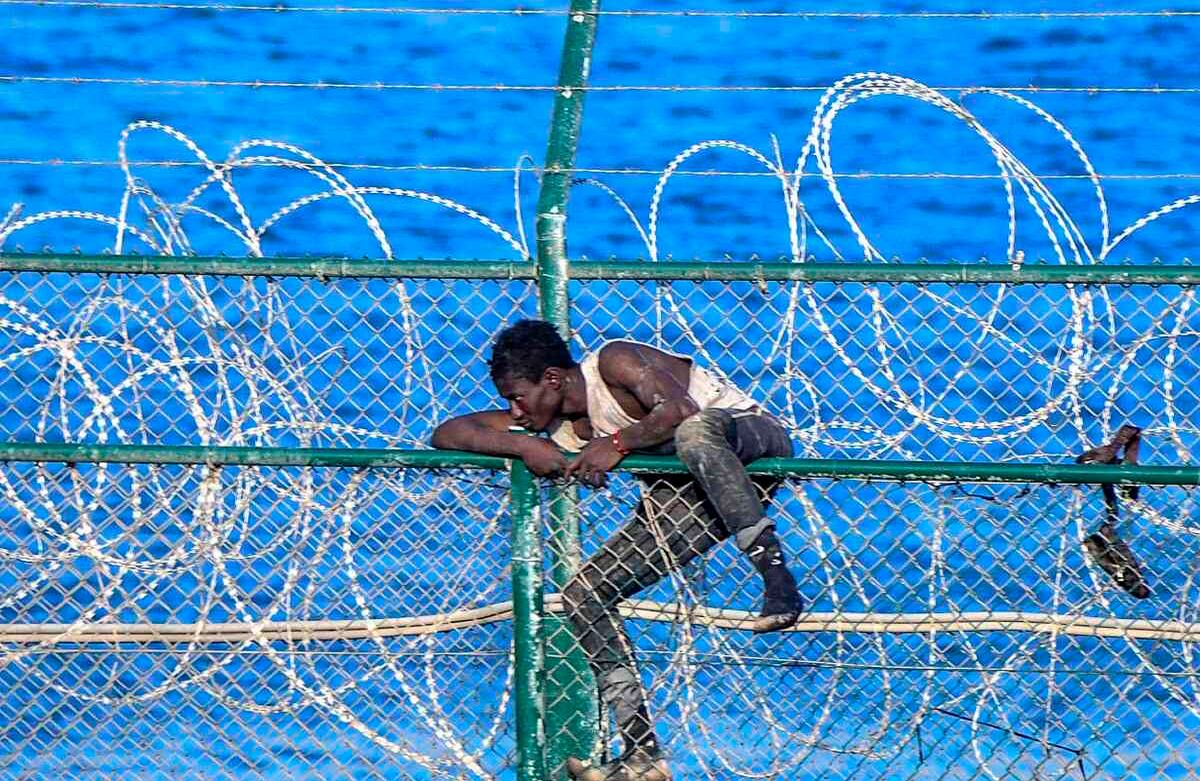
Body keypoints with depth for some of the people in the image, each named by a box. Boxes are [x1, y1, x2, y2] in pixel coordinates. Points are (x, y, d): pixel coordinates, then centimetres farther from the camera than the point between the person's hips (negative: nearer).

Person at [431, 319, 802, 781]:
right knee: (584, 596, 0)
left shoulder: (613, 362, -18)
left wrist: (616, 443, -31)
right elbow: (447, 434, -2)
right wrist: (522, 446, -19)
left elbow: (682, 409, -33)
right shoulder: (557, 427, 1)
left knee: (693, 432, -42)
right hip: (680, 496, 8)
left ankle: (774, 571, -43)